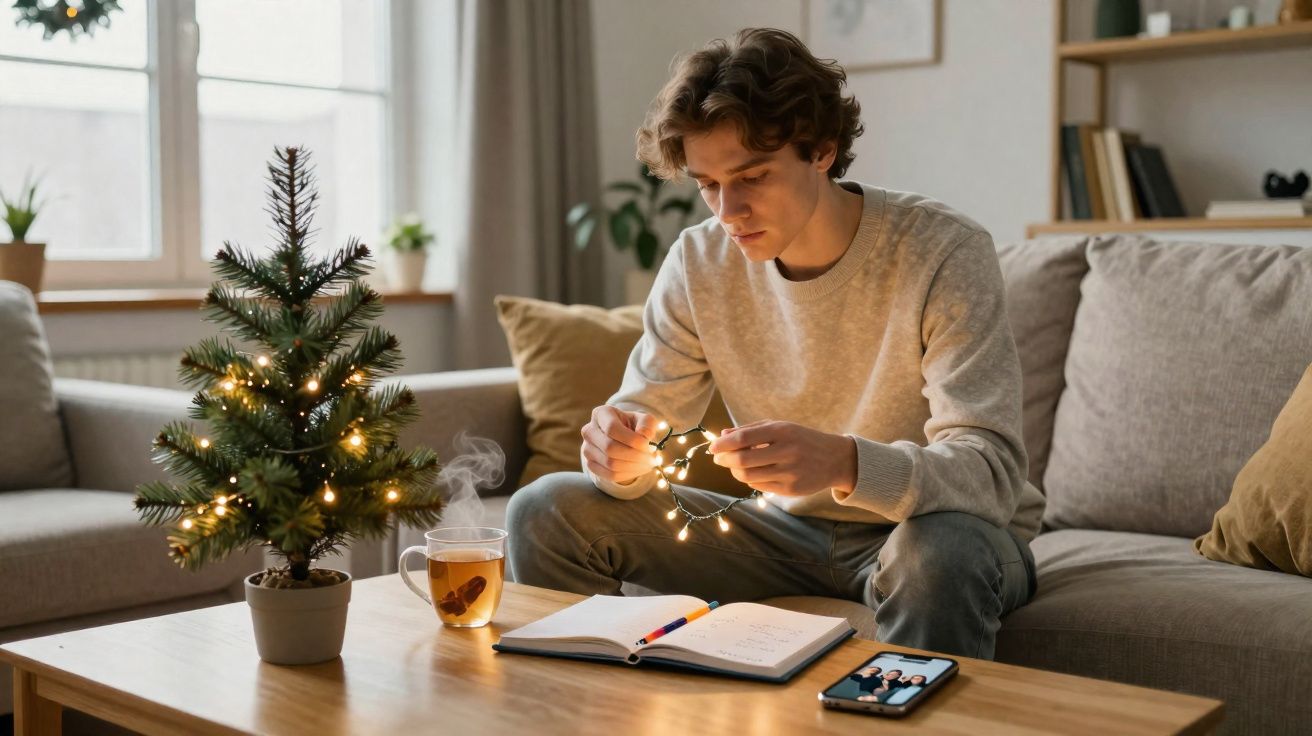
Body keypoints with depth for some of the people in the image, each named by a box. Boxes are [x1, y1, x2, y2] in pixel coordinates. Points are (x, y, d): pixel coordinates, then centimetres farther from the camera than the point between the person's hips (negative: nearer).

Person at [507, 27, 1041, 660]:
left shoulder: (944, 253, -20)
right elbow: (645, 416, -3)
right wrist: (621, 453, -29)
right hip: (795, 534, 4)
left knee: (942, 553, -40)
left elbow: (991, 472, -28)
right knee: (546, 510, -6)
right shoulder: (699, 262, -6)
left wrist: (844, 464, -47)